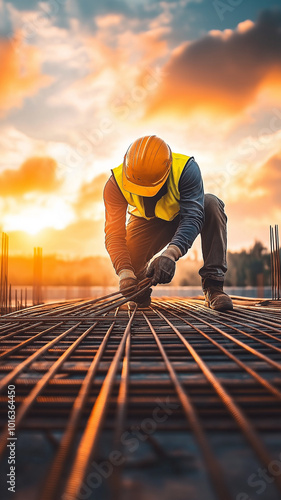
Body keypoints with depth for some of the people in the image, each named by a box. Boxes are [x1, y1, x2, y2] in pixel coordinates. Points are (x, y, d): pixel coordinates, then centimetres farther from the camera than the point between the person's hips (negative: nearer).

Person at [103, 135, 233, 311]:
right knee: (127, 259, -25)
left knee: (212, 205, -33)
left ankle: (213, 286, -31)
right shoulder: (116, 183, -30)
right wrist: (125, 272, -49)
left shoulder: (186, 169, -36)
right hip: (149, 222, 1)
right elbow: (115, 234, -33)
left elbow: (193, 217, -44)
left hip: (183, 215, -1)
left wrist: (170, 254, -60)